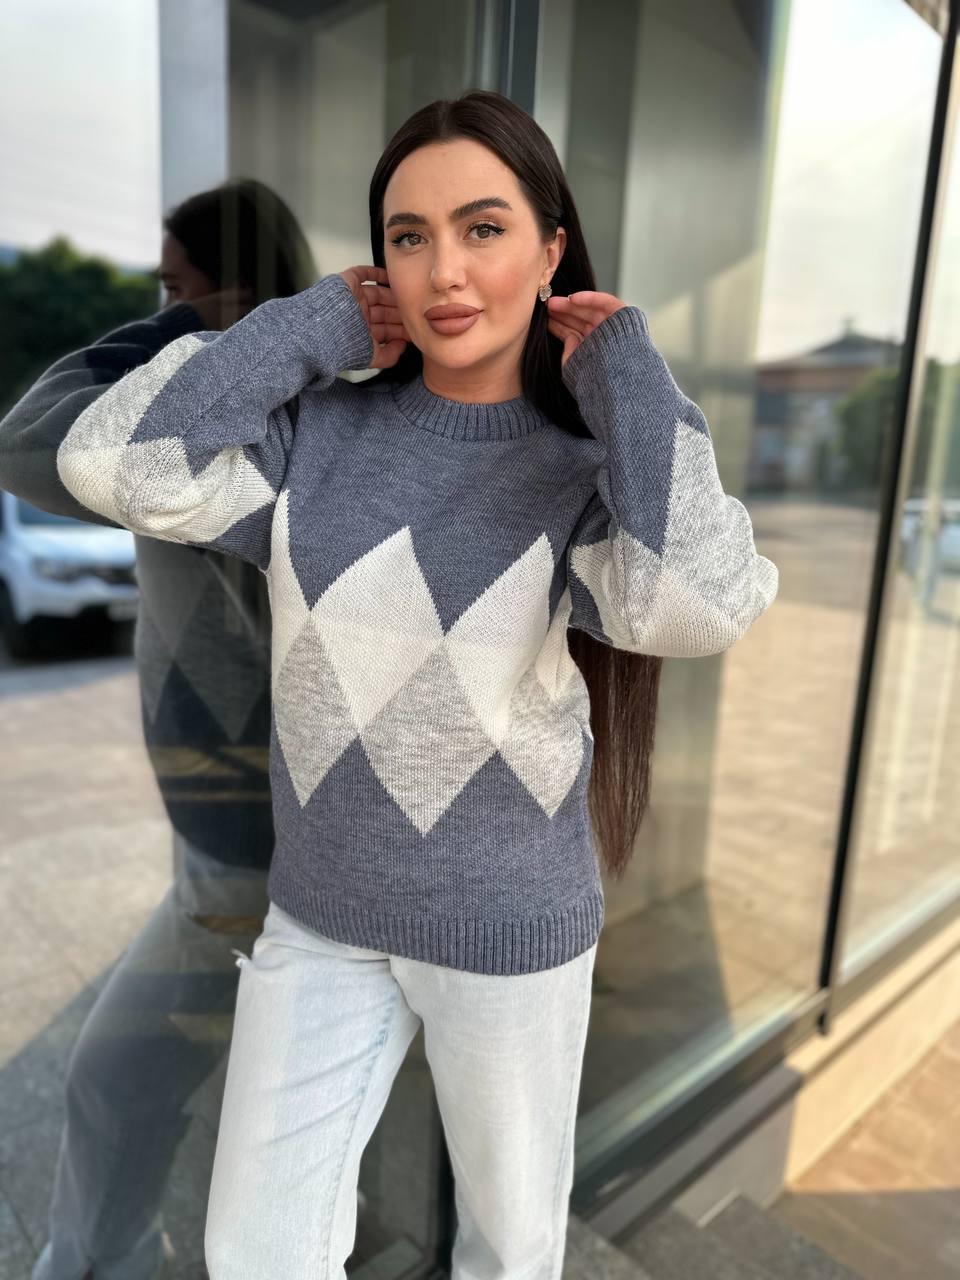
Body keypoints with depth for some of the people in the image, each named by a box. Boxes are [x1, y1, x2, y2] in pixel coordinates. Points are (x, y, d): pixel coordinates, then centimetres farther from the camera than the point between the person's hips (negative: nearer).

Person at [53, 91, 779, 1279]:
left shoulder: (587, 473, -11)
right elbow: (108, 464, -17)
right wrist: (316, 329, -11)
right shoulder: (318, 432, -5)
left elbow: (703, 606, -30)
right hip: (318, 913, 2)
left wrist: (628, 376, -18)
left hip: (510, 928, -1)